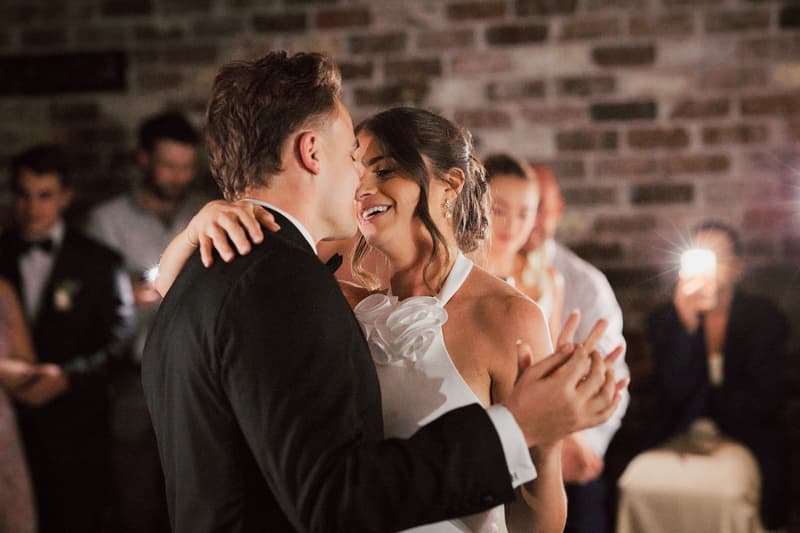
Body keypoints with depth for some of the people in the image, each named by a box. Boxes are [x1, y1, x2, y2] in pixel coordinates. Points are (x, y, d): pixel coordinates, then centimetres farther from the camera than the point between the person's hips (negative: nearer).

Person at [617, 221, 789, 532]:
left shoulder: (766, 319, 2)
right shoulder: (666, 320, 3)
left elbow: (763, 401, -2)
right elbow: (671, 397, -9)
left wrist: (704, 402, 0)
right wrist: (686, 326, -18)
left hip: (745, 443, -1)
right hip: (680, 441, 1)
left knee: (724, 489, -33)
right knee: (639, 483, -28)